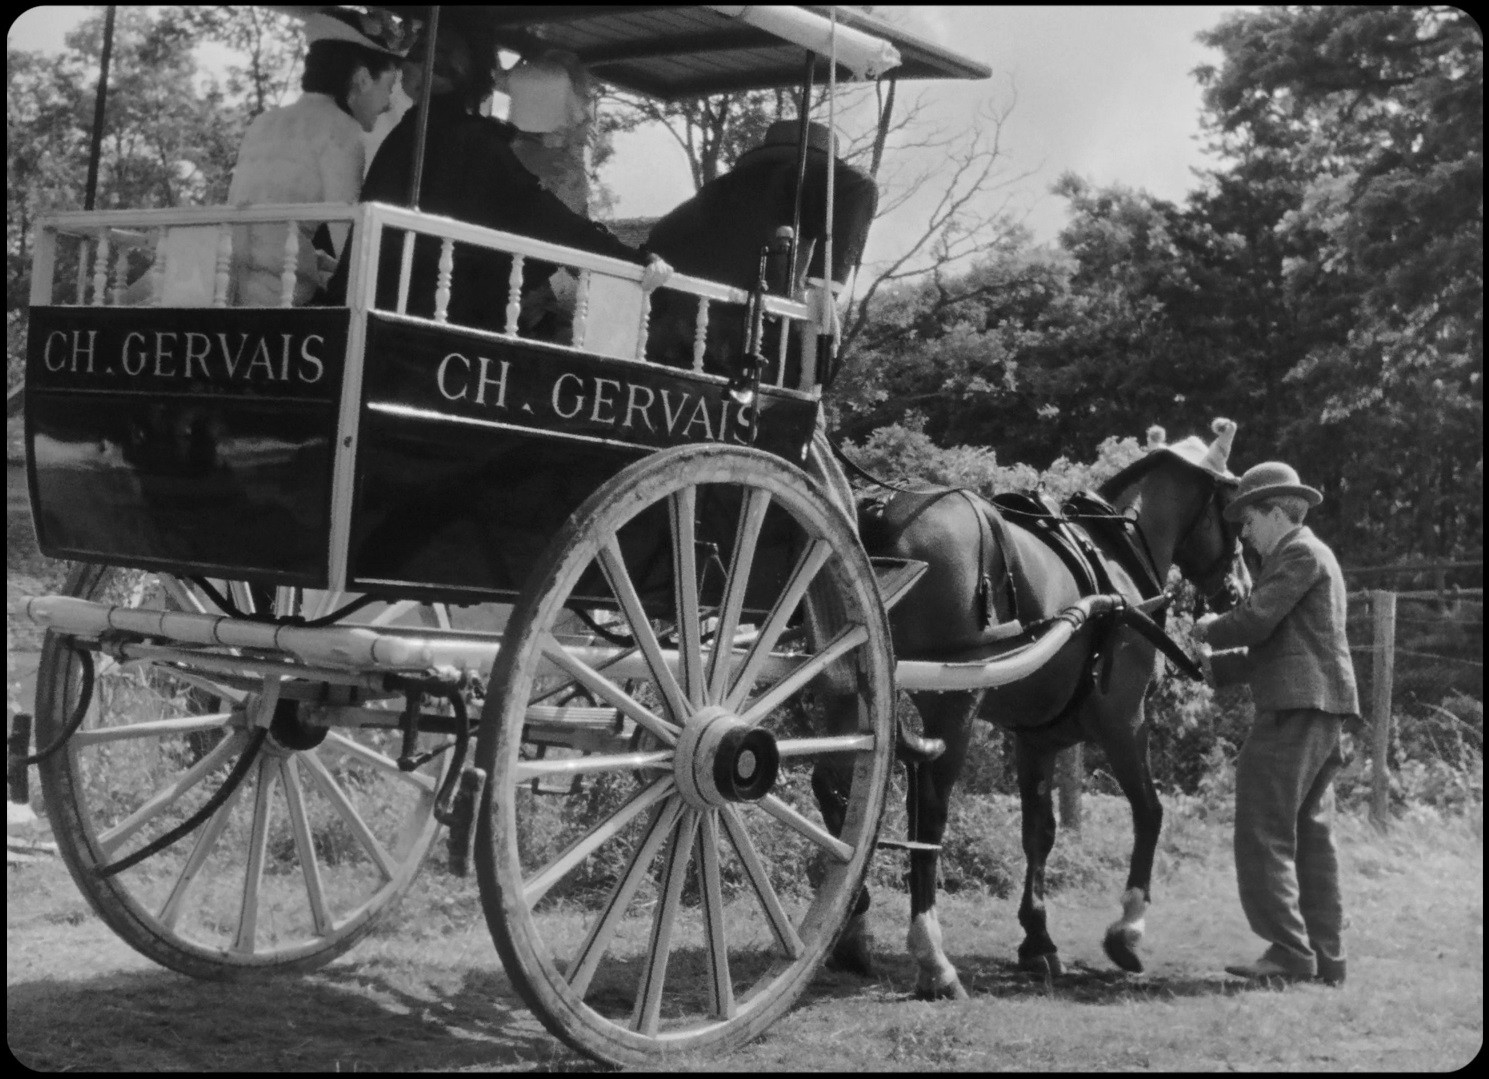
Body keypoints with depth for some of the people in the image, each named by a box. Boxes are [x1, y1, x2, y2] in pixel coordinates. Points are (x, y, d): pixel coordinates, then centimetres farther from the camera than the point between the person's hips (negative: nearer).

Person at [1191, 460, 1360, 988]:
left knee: (1264, 834, -8)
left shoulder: (1300, 553, -8)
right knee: (1312, 836, 12)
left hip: (1294, 711, -10)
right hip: (1319, 713, 10)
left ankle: (1289, 952, -9)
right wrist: (1208, 666, 18)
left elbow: (1255, 621, -17)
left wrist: (1209, 629, 2)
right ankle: (1326, 959, 16)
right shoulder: (1310, 555, 23)